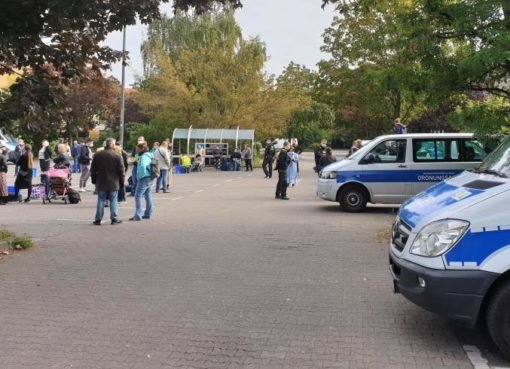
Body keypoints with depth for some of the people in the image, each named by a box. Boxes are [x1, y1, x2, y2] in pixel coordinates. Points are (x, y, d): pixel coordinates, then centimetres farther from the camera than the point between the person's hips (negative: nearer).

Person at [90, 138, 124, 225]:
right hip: (113, 183, -2)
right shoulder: (117, 156, -8)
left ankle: (98, 219, 9)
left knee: (101, 200, 8)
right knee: (113, 201, 6)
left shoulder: (97, 155, 1)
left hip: (101, 183, 2)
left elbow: (93, 169, 5)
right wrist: (121, 180, 6)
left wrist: (94, 180, 14)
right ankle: (114, 219, 7)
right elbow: (121, 170, -6)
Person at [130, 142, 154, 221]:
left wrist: (140, 176, -20)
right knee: (148, 196, 14)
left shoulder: (143, 157, -15)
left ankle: (138, 215, -13)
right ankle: (148, 214, 22)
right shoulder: (149, 156, 14)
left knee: (138, 196, -9)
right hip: (149, 178, 10)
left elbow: (142, 166, -32)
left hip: (144, 178, -10)